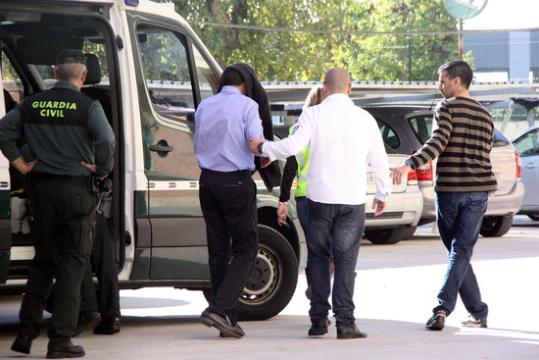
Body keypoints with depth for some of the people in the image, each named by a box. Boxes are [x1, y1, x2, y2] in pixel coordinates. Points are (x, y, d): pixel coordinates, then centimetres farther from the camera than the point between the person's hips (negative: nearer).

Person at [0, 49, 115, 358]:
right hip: (77, 190, -4)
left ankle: (26, 333, 16)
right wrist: (103, 169, -8)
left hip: (42, 188, 4)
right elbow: (106, 140, -23)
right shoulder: (88, 106, -10)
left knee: (43, 262, 17)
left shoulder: (32, 104, 5)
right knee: (73, 263, 2)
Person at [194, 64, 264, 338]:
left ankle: (227, 318, 10)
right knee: (246, 249, 1)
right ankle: (218, 309, -14)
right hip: (236, 182, -6)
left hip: (208, 181, 6)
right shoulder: (246, 105, -6)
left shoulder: (204, 106, 10)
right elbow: (256, 141, -16)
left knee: (218, 251, 9)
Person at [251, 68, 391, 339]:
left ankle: (319, 318, 9)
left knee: (318, 258, 12)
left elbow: (295, 145, -17)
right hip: (353, 200, 1)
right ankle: (345, 322, -7)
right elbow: (379, 160, 11)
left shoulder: (314, 114, -3)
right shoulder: (365, 118, 6)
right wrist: (382, 194, 24)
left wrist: (263, 148, -2)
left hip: (320, 197, -1)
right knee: (345, 261, 0)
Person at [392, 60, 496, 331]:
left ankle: (478, 312, 5)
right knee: (461, 252, 0)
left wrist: (410, 164, -30)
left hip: (448, 189, -3)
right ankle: (442, 308, -13)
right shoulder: (485, 115, 14)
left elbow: (439, 141, -20)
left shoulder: (447, 107, -4)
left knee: (458, 251, 8)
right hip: (478, 190, 4)